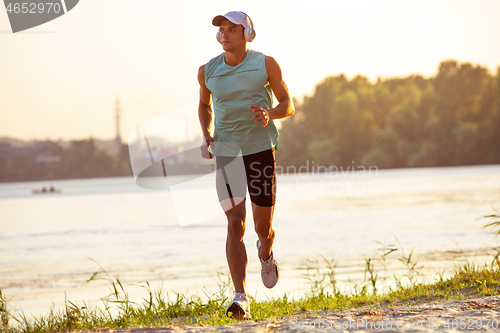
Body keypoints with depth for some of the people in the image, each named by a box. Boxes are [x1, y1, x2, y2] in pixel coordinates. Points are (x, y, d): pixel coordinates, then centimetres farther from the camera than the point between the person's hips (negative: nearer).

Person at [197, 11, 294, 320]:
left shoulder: (265, 64, -2)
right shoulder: (207, 71, 3)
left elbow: (288, 105, 2)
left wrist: (269, 114, -20)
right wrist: (206, 135, 4)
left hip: (262, 149, 0)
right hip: (227, 152, 0)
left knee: (263, 227, 6)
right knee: (235, 224, -13)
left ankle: (266, 253, 45)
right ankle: (240, 298, -14)